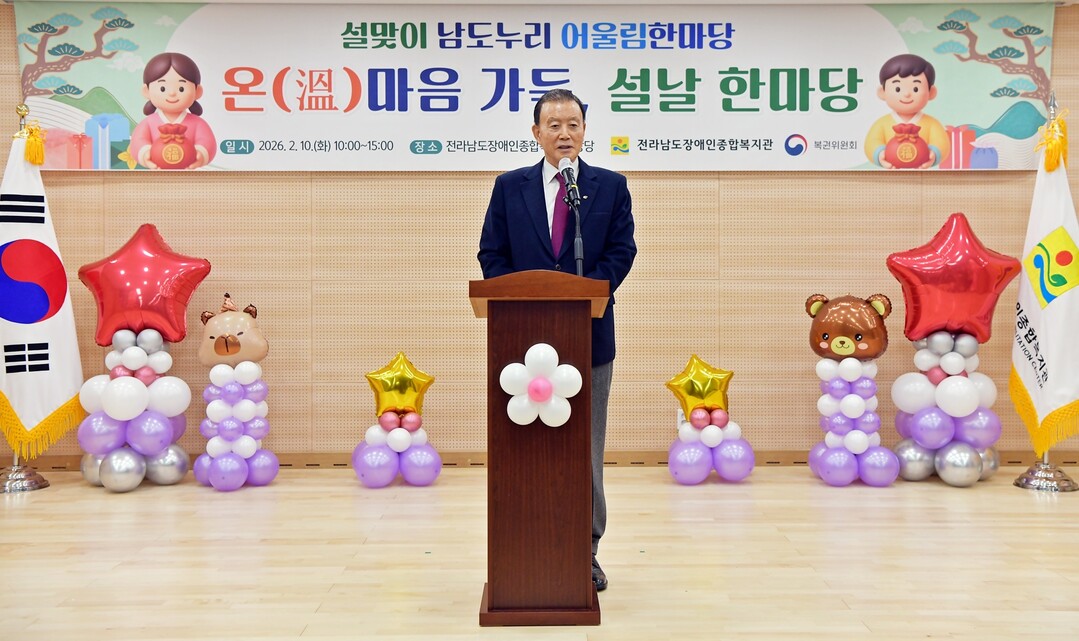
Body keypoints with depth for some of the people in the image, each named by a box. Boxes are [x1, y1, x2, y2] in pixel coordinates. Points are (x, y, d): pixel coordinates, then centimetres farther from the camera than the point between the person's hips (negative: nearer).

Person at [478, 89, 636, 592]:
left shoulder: (611, 186, 6)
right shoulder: (509, 187, 8)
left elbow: (621, 250, 0)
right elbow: (492, 254, 5)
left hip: (589, 334, 0)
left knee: (587, 447, 6)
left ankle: (586, 551, 17)